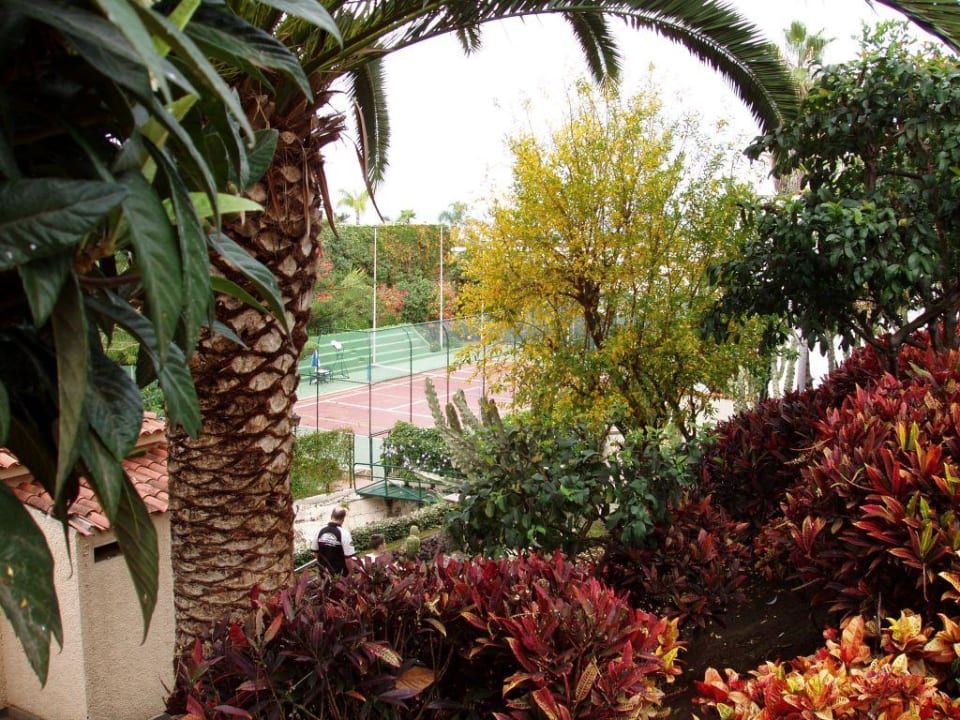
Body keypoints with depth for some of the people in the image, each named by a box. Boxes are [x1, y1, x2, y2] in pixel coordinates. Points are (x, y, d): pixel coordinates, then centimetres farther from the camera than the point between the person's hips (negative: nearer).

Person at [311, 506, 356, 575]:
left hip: (324, 572, 5)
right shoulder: (344, 533, -23)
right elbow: (348, 558, -22)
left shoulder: (320, 530, -8)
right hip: (339, 573, -4)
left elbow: (315, 552, 3)